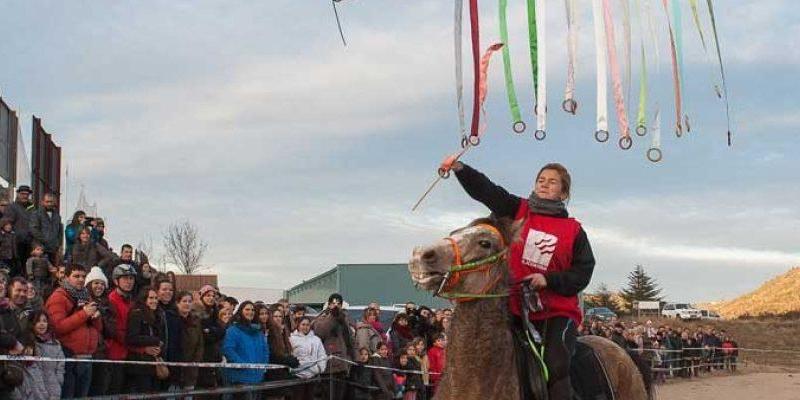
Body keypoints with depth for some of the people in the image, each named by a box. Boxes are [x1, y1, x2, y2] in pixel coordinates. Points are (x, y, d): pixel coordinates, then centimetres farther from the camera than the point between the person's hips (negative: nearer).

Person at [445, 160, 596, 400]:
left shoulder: (574, 230, 5)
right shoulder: (518, 211, 8)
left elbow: (583, 273, -1)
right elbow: (485, 190, -5)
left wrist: (549, 279, -15)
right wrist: (459, 168, -19)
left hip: (558, 311, -2)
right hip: (515, 307, 2)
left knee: (556, 368, -18)